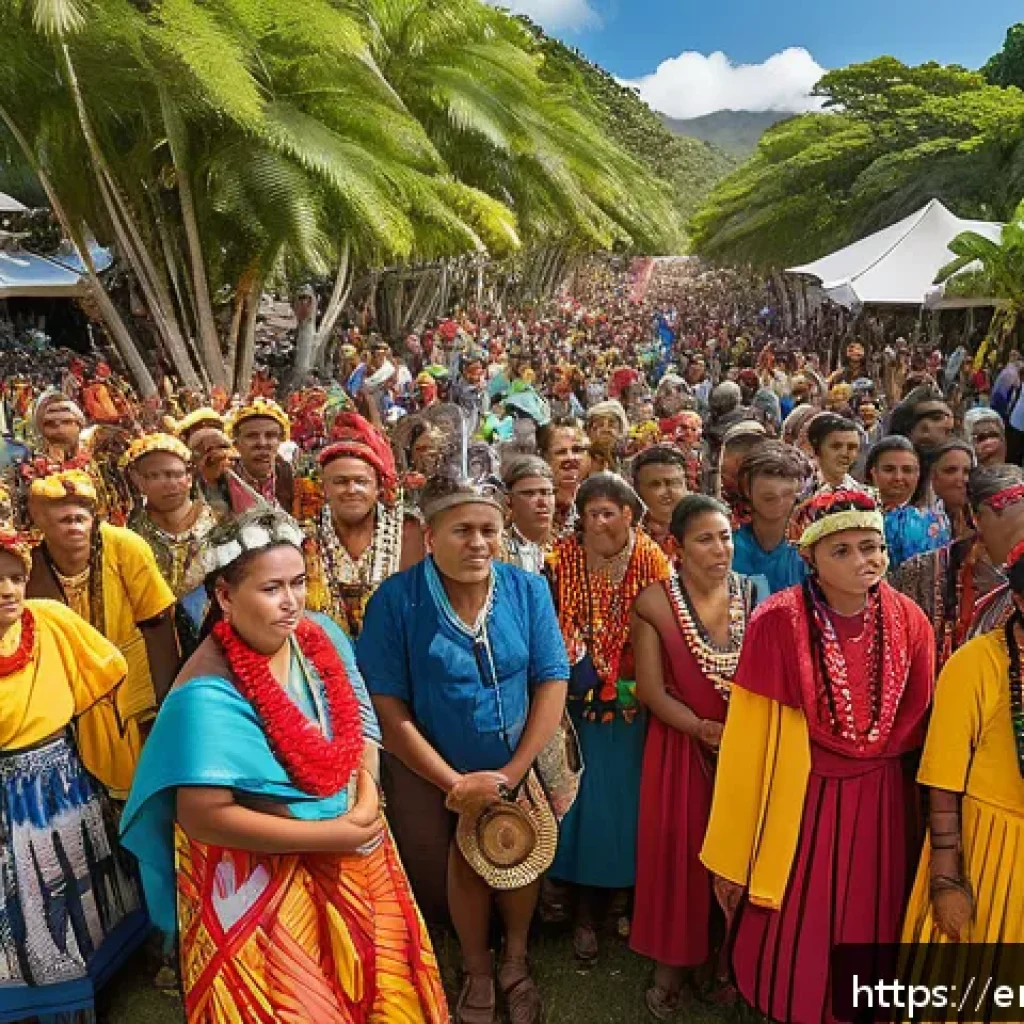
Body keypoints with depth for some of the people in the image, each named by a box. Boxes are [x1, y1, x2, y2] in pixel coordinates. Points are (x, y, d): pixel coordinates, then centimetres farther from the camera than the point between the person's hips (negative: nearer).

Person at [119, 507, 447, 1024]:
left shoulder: (321, 636, -7)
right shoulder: (210, 692, -26)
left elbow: (361, 724, 2)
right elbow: (203, 815, -26)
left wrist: (367, 802, -15)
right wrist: (332, 834, -21)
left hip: (352, 854, 6)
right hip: (263, 879, -6)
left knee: (376, 982, 23)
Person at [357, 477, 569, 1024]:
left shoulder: (528, 590, -13)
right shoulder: (395, 601, -21)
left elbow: (552, 683, -11)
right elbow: (388, 707, -18)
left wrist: (510, 773, -16)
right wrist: (454, 782, -17)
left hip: (522, 766, 2)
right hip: (437, 774, -1)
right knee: (465, 865, 15)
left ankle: (515, 960, 46)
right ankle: (477, 970, 44)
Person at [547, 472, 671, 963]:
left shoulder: (652, 561, -8)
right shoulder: (564, 560, -7)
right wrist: (581, 677, -10)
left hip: (636, 706, 1)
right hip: (582, 705, 0)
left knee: (630, 799, 13)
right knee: (585, 803, 7)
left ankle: (623, 892, 36)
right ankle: (584, 910, 25)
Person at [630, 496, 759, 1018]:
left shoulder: (752, 595, -4)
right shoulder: (655, 602, -11)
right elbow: (651, 691, -11)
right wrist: (705, 729, -19)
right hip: (681, 745, -2)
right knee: (678, 849, 7)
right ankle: (672, 964, 29)